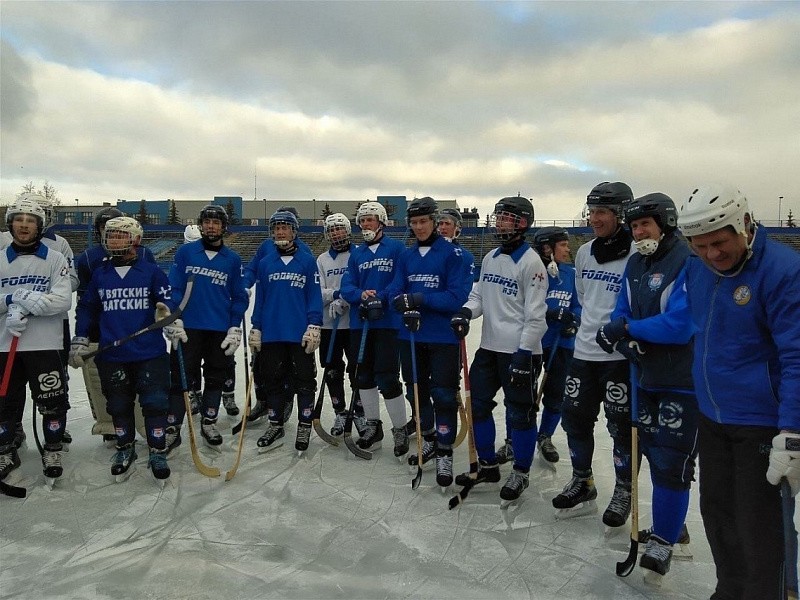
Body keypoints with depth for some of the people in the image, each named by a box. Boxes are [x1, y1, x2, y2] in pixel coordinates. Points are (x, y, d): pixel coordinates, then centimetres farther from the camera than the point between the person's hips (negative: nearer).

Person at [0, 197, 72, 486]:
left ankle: (52, 452, 19)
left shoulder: (54, 259, 0)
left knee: (52, 403, 1)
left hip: (45, 344, -3)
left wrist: (25, 306, -19)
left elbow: (63, 300, -11)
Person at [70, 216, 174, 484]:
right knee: (119, 405, 14)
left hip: (150, 353, -3)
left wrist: (168, 315, -22)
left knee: (155, 403, -4)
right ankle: (125, 450, 33)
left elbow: (168, 302, -1)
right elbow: (86, 308, 15)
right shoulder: (98, 274, 9)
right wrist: (79, 341, 12)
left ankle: (158, 453, 11)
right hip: (111, 355, 3)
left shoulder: (151, 271, -1)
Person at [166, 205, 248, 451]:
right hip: (188, 328, -1)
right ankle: (172, 428, 12)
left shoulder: (233, 259, 3)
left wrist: (234, 330, -3)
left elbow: (239, 297, 4)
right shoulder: (185, 252, 1)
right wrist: (174, 322, -9)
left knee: (216, 378, 11)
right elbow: (174, 289, -1)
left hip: (220, 331, 2)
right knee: (180, 378, 1)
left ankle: (208, 424, 27)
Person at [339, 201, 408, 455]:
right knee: (364, 376, 13)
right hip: (359, 323, 6)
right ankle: (373, 427, 28)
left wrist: (380, 298, -21)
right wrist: (362, 295, -16)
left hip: (387, 322, -5)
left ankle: (400, 430, 11)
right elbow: (347, 286, 5)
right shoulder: (356, 254, 13)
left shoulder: (396, 248, -1)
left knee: (387, 379, -7)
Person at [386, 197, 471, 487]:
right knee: (416, 391, 16)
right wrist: (404, 303, -20)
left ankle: (444, 454, 15)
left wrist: (421, 299, -22)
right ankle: (429, 440, 37)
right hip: (411, 335, 6)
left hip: (443, 336, -6)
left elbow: (458, 297, -16)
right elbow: (395, 292, 2)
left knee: (443, 395, -1)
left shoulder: (452, 253, -8)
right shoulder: (406, 256, 9)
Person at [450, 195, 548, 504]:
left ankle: (521, 473, 21)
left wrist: (524, 354, -18)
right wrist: (466, 311, -6)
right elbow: (480, 294, 16)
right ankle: (487, 465, 29)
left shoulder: (530, 262, -11)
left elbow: (536, 315, -15)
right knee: (478, 404, 13)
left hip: (519, 350, -8)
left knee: (519, 413, 3)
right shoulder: (490, 258, 12)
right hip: (489, 346, 8)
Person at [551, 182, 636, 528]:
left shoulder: (636, 255, -13)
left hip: (620, 354, -6)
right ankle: (582, 484, 31)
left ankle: (623, 493, 24)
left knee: (621, 425, 4)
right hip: (584, 350, 7)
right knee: (575, 416, 12)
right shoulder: (584, 253, 9)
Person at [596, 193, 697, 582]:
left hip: (684, 382, -7)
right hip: (646, 376, 7)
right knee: (653, 453, 16)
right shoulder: (635, 263, 7)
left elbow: (679, 325, -25)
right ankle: (671, 524, 35)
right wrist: (625, 340, -14)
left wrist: (628, 327, -15)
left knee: (671, 462, -3)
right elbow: (622, 314, 7)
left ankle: (662, 542, 13)